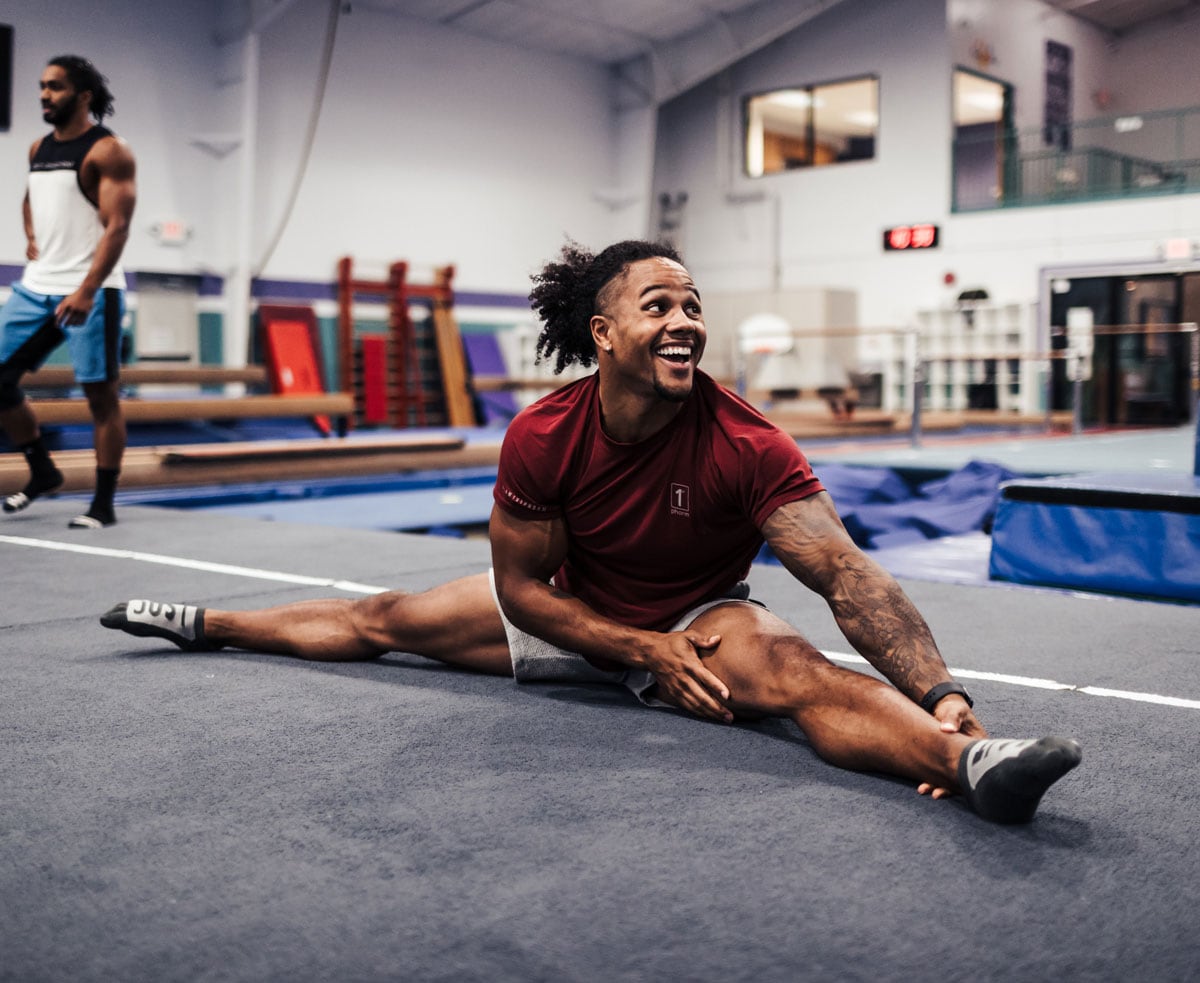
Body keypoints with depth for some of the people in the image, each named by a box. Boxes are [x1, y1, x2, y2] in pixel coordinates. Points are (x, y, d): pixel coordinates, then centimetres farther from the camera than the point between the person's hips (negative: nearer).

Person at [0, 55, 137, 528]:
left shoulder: (108, 151, -8)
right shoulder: (38, 149, 15)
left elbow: (117, 226, -17)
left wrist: (86, 291, -26)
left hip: (89, 292, -8)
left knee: (100, 393, -3)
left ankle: (103, 503, 5)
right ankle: (41, 471, 21)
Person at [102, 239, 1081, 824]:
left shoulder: (745, 444, -29)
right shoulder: (541, 437, -22)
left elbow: (848, 575, -36)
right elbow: (522, 586, -12)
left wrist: (944, 697, -49)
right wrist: (647, 652, -22)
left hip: (699, 618, -3)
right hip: (565, 613, 4)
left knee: (796, 670, -38)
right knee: (377, 621, 13)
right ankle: (208, 624, 37)